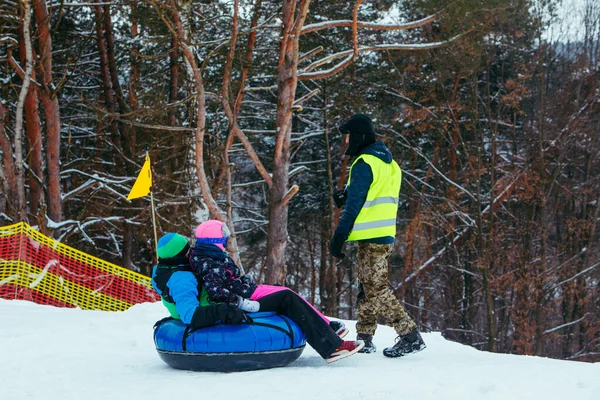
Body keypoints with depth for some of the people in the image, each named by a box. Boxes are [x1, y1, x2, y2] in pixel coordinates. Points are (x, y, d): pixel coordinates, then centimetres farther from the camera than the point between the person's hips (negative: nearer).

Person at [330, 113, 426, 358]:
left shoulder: (364, 164, -13)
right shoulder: (387, 162, 17)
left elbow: (354, 205, -15)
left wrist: (338, 237, -12)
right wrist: (347, 195, 11)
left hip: (371, 237, -10)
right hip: (385, 235, 10)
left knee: (375, 289, -8)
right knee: (367, 287, 15)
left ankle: (410, 336, -12)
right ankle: (364, 338, 20)